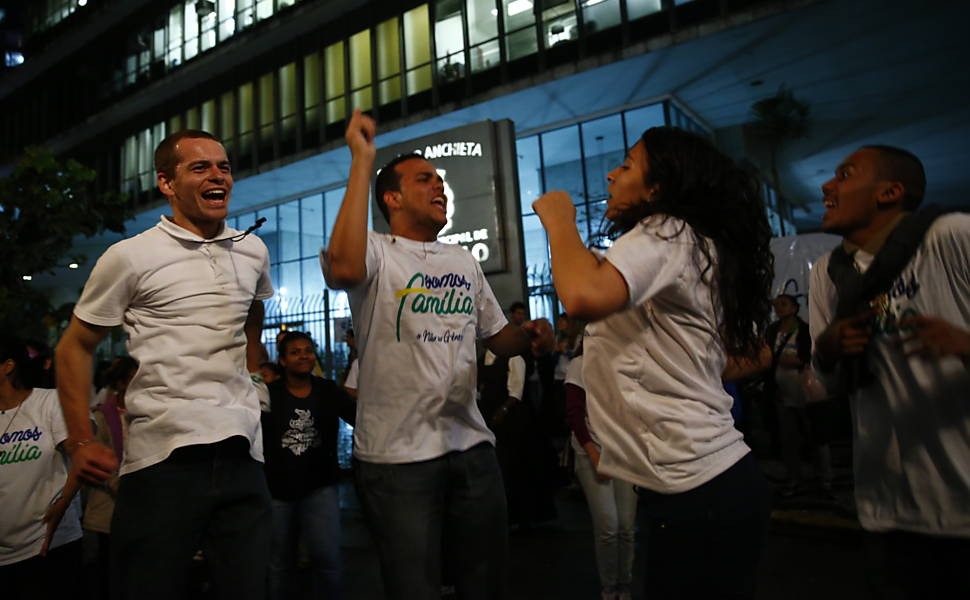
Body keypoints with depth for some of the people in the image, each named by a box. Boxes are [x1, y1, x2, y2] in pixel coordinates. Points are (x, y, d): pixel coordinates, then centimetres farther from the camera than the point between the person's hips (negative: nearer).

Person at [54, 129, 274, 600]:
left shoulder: (253, 252, 10)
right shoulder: (130, 257, -3)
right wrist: (80, 442, 0)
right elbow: (74, 348, 4)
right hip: (162, 456, -3)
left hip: (242, 452, 4)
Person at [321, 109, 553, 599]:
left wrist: (532, 335, -5)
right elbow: (344, 268, -31)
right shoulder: (377, 252, -6)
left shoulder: (464, 263, 14)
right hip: (397, 454, -5)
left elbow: (497, 337, 19)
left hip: (472, 447, 6)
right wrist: (362, 160, -23)